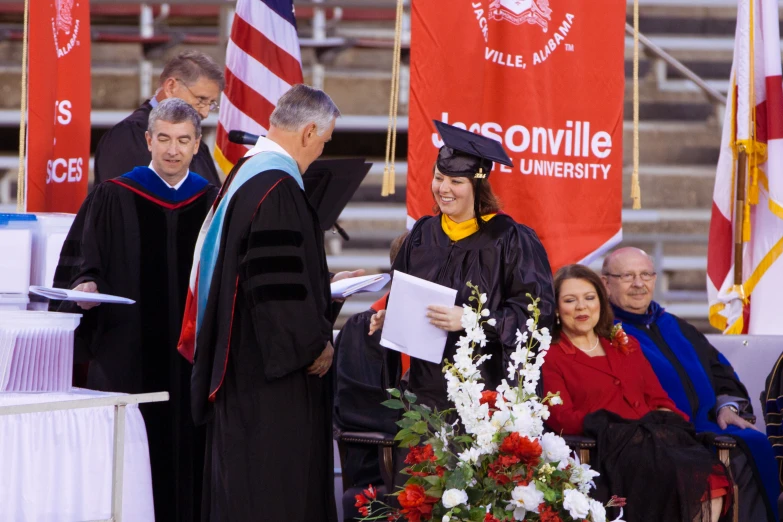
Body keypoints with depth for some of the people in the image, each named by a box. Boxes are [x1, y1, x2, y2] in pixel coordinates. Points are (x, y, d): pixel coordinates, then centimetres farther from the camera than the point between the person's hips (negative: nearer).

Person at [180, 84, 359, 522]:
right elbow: (279, 282, -23)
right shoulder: (278, 188, -20)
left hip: (244, 360, 11)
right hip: (269, 371, -11)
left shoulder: (247, 174, 12)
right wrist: (314, 344, -13)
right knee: (271, 486, -5)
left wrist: (324, 286, 27)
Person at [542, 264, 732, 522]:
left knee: (711, 478, -30)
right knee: (668, 475, -38)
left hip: (654, 438, 5)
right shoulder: (549, 358, 12)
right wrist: (607, 424, -16)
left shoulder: (627, 345, 29)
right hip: (608, 449, -5)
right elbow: (561, 419, -2)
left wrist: (667, 421, -1)